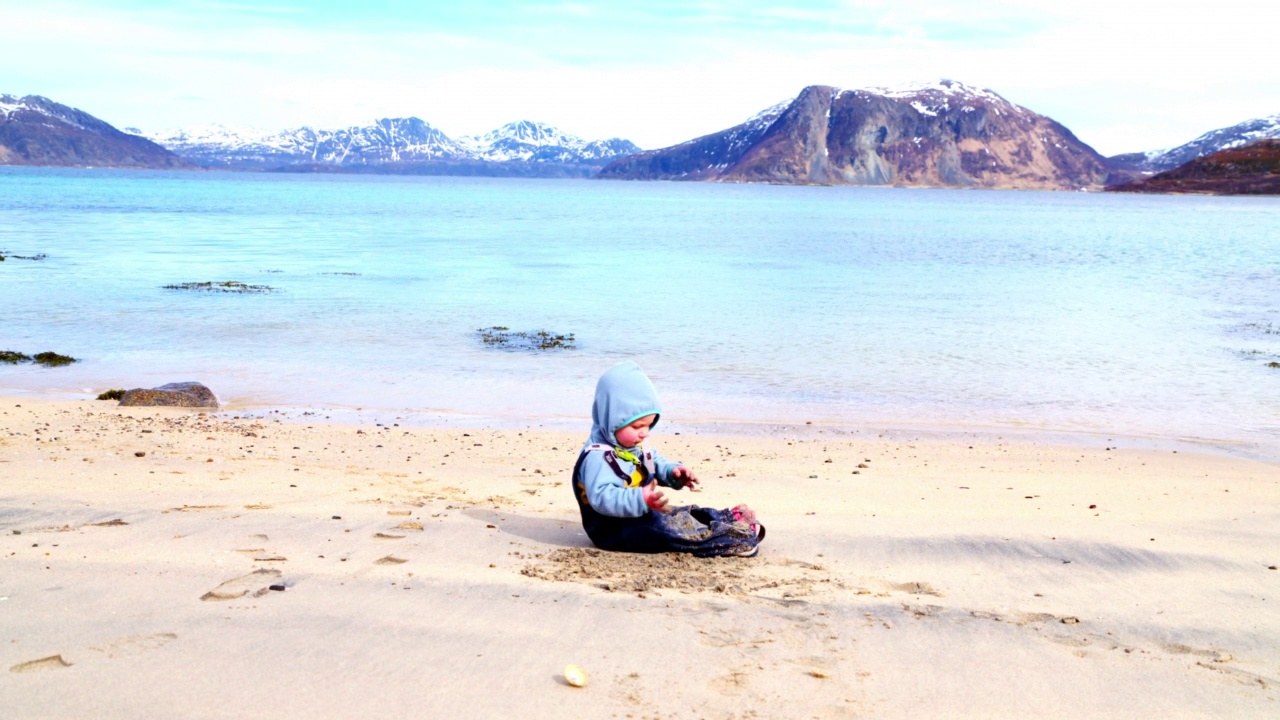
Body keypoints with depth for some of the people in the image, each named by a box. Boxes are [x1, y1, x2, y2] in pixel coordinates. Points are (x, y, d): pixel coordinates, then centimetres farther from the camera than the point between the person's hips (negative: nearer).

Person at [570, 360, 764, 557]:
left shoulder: (634, 446, 9)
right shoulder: (598, 457, -25)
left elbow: (656, 464, 24)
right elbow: (602, 498, -36)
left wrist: (673, 472, 1)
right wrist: (641, 500, -47)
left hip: (640, 515, 11)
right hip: (614, 530, -11)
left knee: (689, 514, 5)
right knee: (663, 528, -29)